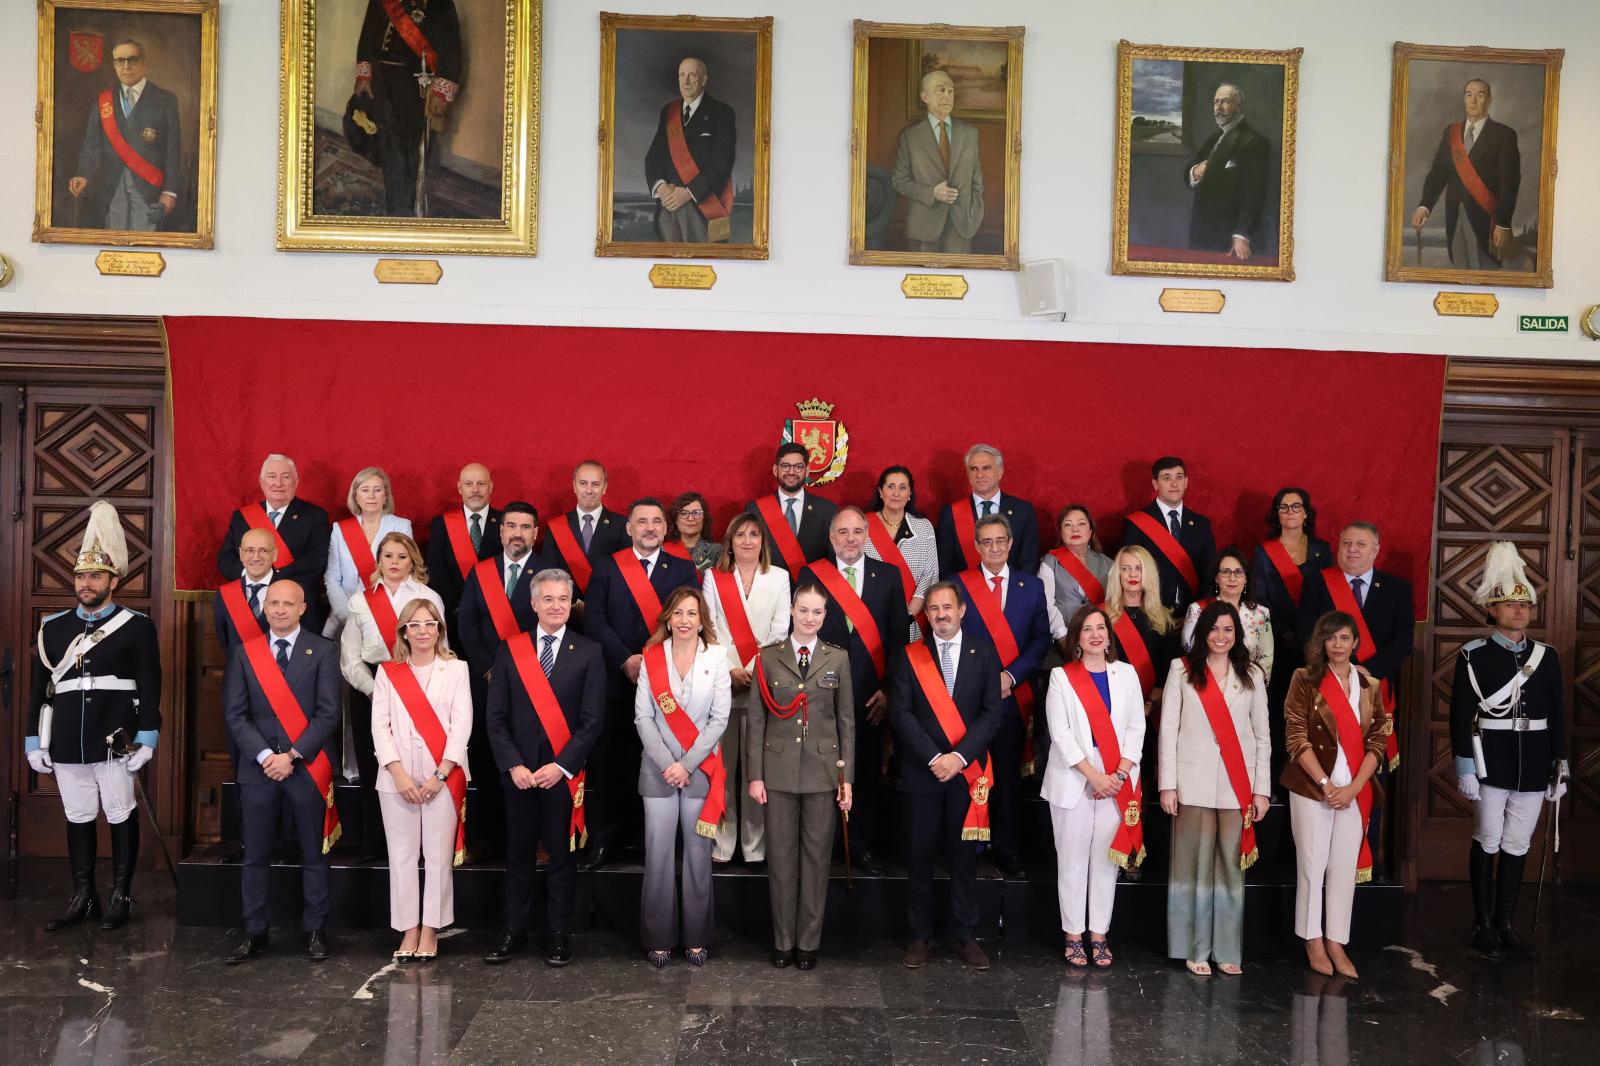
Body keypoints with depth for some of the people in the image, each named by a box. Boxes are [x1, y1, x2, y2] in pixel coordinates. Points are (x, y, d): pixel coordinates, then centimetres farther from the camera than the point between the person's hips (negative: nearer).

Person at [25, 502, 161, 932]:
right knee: (78, 818, 12)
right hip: (67, 743, 4)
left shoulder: (137, 627, -3)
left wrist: (146, 739, -9)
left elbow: (149, 687, -5)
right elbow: (39, 688, 10)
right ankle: (83, 897, 22)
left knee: (121, 816, 5)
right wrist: (34, 742, 7)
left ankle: (121, 896, 15)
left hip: (115, 742, -4)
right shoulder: (52, 627, 9)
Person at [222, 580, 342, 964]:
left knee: (314, 855, 6)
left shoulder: (323, 652, 0)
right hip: (258, 769, 2)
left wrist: (292, 755, -13)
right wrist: (265, 756, -10)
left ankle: (314, 932, 15)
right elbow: (235, 714, 2)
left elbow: (328, 713, -6)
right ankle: (255, 934, 15)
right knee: (255, 856, 6)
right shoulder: (244, 654, 7)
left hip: (308, 769, -2)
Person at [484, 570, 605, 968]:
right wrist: (513, 765, -8)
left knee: (562, 857, 7)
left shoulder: (588, 652, -1)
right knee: (518, 855, 9)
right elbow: (496, 717, 3)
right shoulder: (510, 650, 5)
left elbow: (592, 720, -4)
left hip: (565, 774, -1)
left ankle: (559, 935, 17)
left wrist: (561, 766, -12)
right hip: (519, 772, 2)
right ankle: (514, 932, 19)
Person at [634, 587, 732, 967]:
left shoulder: (716, 657, 0)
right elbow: (643, 717, -1)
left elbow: (719, 718, -3)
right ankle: (659, 938, 13)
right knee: (658, 854, 2)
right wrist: (666, 764, -10)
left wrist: (687, 764, -9)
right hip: (658, 769, 0)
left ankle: (696, 938, 16)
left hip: (701, 769, 0)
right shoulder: (651, 657, 2)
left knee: (698, 854, 4)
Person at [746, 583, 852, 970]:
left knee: (817, 855, 6)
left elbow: (847, 720, 4)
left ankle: (809, 941, 18)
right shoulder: (768, 657, 1)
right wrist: (754, 775, -3)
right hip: (779, 770, 0)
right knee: (781, 855, 6)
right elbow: (754, 719, 1)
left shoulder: (838, 658, 3)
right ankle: (783, 940, 18)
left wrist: (847, 777, 0)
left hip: (822, 771, 0)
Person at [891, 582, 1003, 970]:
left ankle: (966, 935, 16)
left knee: (964, 855, 6)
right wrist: (933, 757, -13)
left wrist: (960, 756, -12)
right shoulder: (911, 655, 3)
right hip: (922, 771, 0)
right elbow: (901, 712, -3)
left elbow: (993, 710, -2)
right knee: (921, 855, 6)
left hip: (968, 771, 0)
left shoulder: (984, 652, 4)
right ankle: (919, 935, 15)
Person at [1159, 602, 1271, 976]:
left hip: (1237, 784, 2)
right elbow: (1168, 729, 1)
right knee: (1195, 864, 0)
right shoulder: (1182, 670, 4)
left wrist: (1262, 789, 4)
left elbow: (1262, 735, 10)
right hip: (1194, 781, -2)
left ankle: (1227, 950, 11)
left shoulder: (1252, 675, 10)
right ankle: (1195, 949, 7)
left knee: (1231, 865, 3)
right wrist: (1167, 784, -5)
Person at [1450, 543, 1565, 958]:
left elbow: (1557, 717, 9)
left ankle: (1507, 924, 18)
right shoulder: (1473, 656, -6)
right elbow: (1461, 716, -8)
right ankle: (1484, 924, 15)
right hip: (1491, 763, -3)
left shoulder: (1546, 657, 6)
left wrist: (1560, 766, 6)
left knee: (1518, 845, 9)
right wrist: (1464, 768, -12)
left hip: (1533, 767, 4)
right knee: (1488, 841, 4)